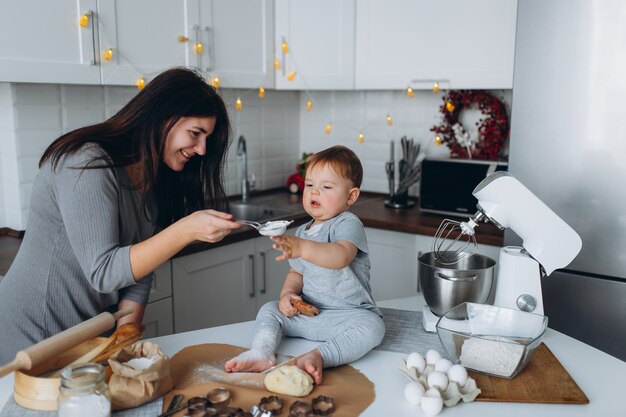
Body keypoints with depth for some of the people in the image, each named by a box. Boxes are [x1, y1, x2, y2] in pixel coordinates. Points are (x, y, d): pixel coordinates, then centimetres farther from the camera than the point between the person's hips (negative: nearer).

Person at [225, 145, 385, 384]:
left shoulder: (348, 224, -12)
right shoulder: (302, 232, 13)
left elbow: (341, 256, -34)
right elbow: (297, 272, 19)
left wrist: (302, 247, -48)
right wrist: (287, 293, -3)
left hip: (347, 315, -7)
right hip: (307, 312, 7)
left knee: (372, 326, -34)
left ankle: (318, 356, -42)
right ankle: (262, 352, -21)